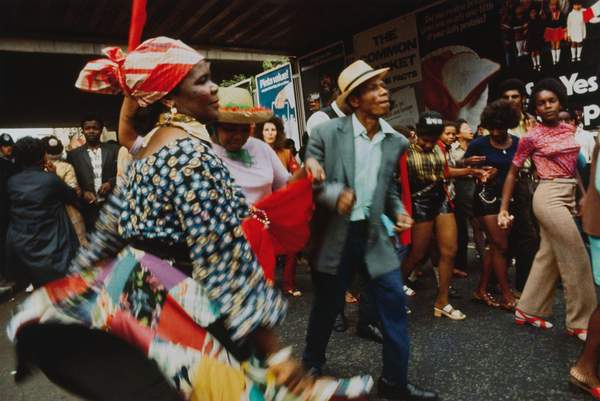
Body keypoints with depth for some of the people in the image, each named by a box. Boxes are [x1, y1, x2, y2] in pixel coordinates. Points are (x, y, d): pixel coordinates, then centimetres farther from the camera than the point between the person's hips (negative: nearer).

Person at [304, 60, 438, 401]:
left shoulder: (396, 142, 4)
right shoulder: (327, 133, -9)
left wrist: (398, 212, -2)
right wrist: (335, 194, -26)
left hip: (374, 234, 4)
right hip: (334, 235, -3)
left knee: (395, 305, 3)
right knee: (327, 306, 12)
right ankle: (312, 365, 40)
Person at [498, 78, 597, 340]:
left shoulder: (569, 129, 11)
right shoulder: (531, 137, -7)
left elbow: (572, 165, 20)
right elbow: (512, 173, -4)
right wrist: (503, 209, -6)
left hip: (568, 196, 7)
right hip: (549, 197, -7)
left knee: (548, 257, 11)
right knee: (576, 259, -4)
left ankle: (527, 310, 22)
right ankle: (581, 321, 10)